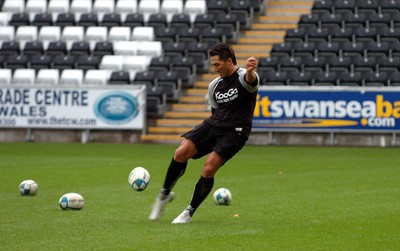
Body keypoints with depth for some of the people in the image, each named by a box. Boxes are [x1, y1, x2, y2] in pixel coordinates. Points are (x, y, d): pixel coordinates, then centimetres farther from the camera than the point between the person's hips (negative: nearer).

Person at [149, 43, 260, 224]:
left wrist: (250, 71, -61)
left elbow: (250, 80, -37)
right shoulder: (214, 85, 12)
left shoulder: (243, 78, -10)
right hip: (213, 125, 6)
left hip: (235, 132, -6)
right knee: (181, 152, -16)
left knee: (208, 170, -20)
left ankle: (189, 212, -2)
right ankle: (165, 194, 4)